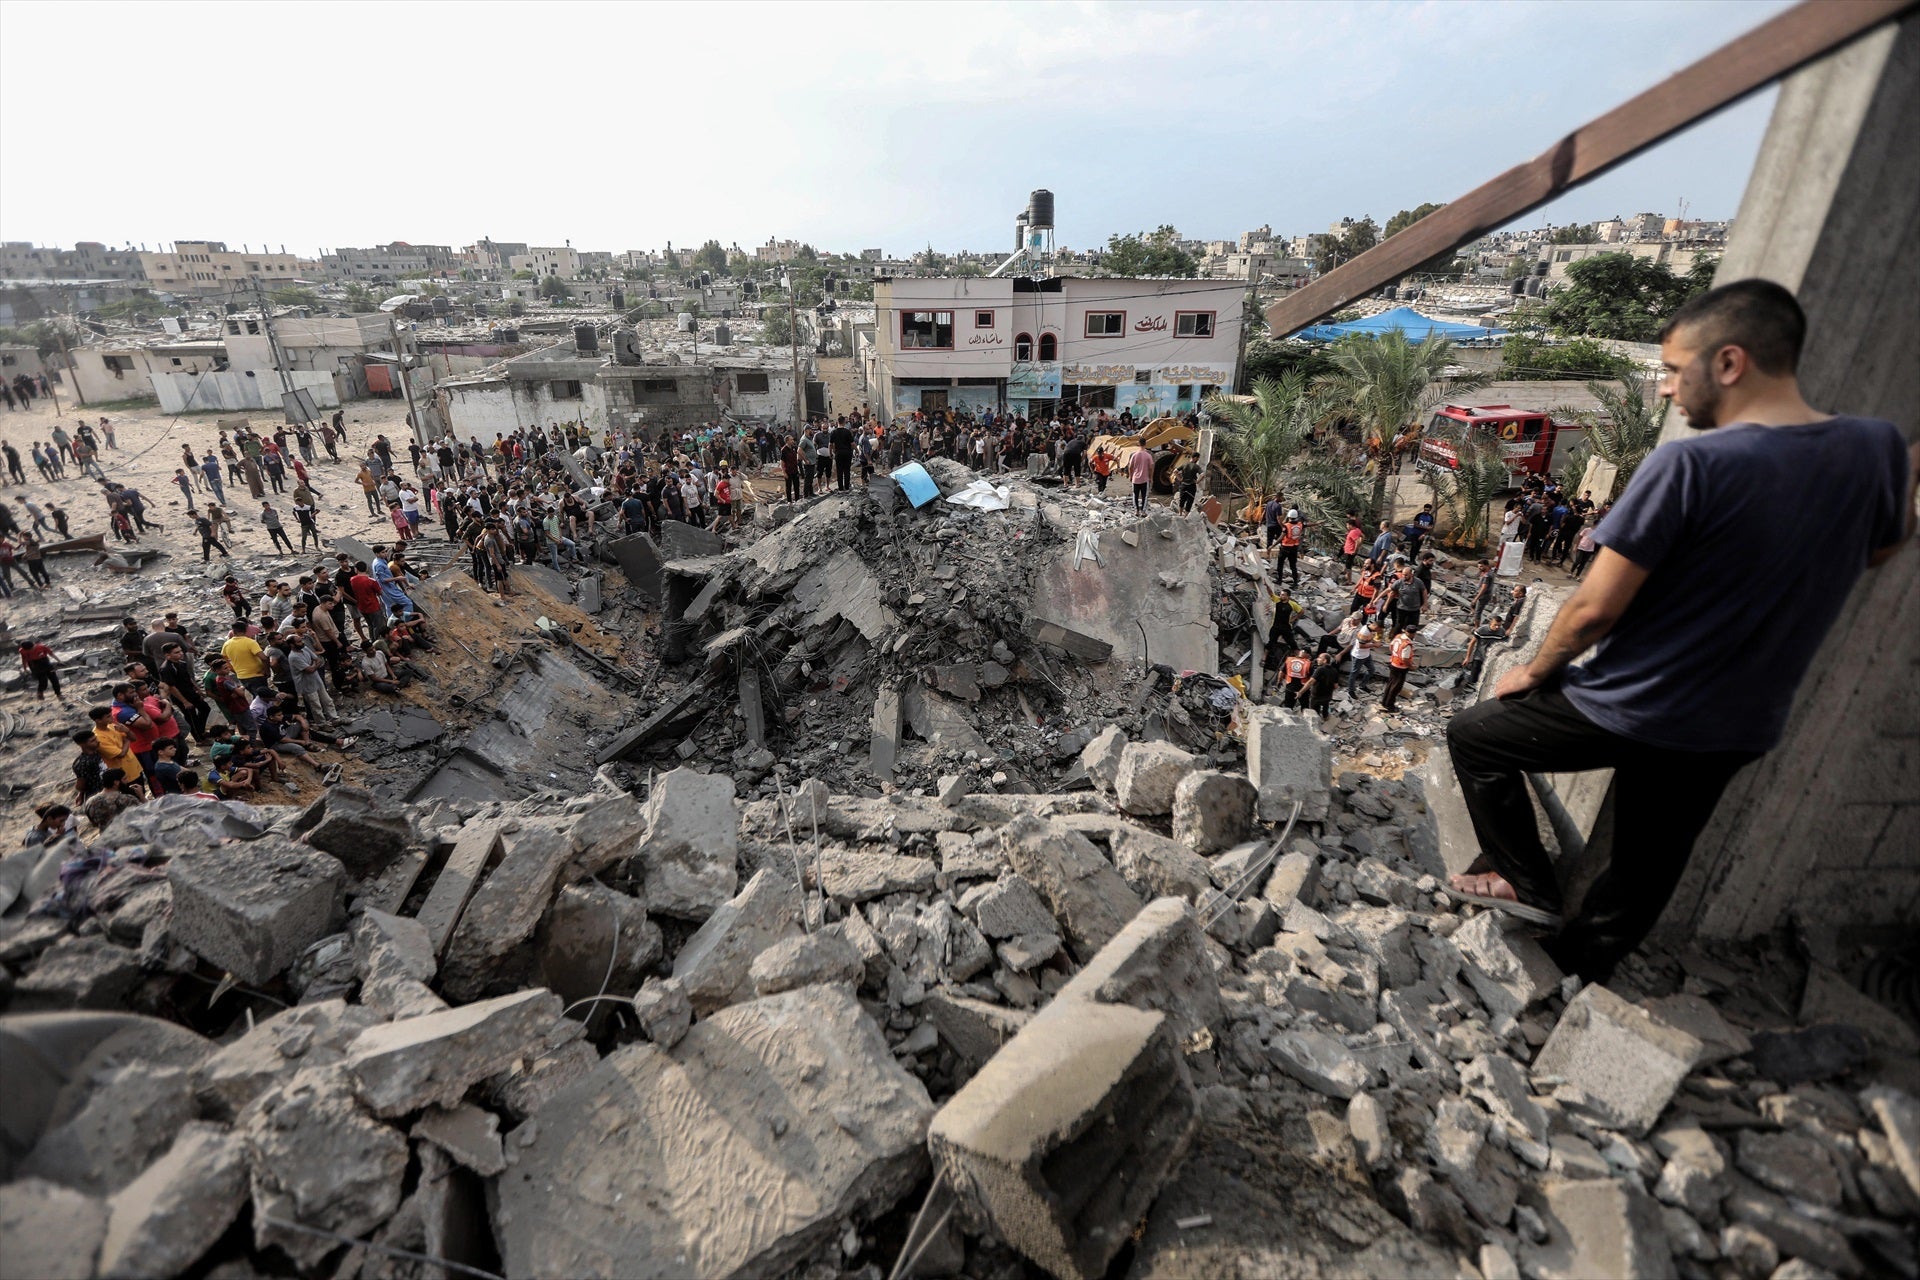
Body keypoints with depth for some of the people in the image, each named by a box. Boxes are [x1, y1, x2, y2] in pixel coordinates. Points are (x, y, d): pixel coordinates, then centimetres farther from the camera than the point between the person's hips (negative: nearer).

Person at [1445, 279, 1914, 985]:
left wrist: (1534, 671, -7)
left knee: (1473, 736, 17)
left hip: (1631, 710, -7)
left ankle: (1525, 880, 21)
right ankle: (1569, 976, 39)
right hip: (1740, 729, 7)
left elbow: (1596, 609, -22)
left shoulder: (1691, 463, -24)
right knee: (1647, 868, 21)